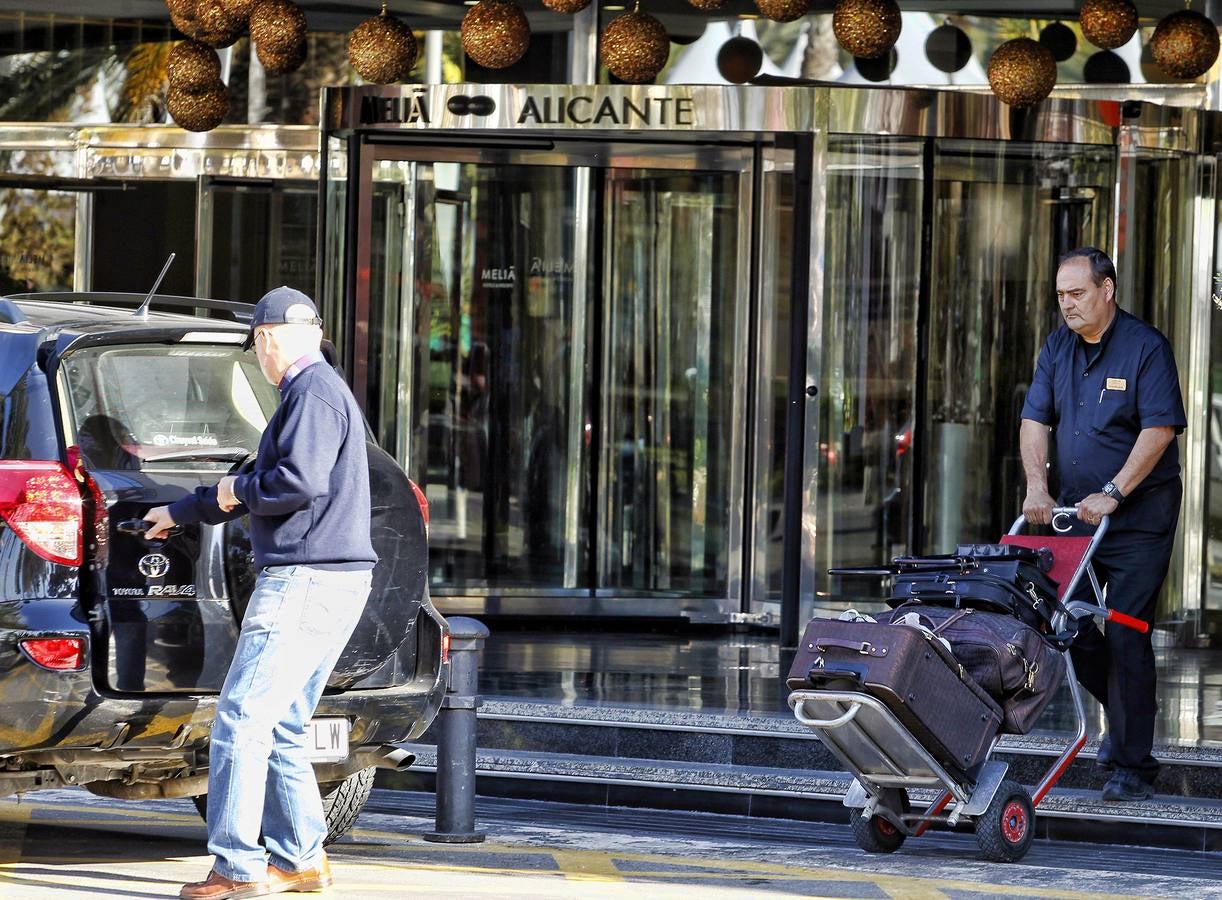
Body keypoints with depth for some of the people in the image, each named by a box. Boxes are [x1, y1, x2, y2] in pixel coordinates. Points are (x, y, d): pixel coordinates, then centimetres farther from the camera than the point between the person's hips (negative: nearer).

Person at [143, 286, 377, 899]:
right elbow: (259, 483, 34)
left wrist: (238, 491, -5)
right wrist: (179, 513, 42)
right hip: (331, 581, 10)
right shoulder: (316, 391, 23)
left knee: (242, 719, -11)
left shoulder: (312, 393, -11)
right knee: (280, 729, 13)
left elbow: (300, 482, -24)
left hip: (305, 581, -10)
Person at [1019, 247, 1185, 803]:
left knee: (1125, 632, -10)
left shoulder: (1146, 347, -10)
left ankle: (1134, 766, -4)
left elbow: (1160, 428, -16)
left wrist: (1111, 495, -20)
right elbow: (1035, 419, 5)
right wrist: (1037, 487, -11)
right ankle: (1125, 714, 27)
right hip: (1077, 510, 6)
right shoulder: (1058, 349, 9)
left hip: (1139, 514, -6)